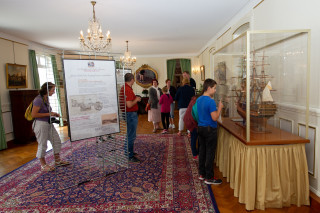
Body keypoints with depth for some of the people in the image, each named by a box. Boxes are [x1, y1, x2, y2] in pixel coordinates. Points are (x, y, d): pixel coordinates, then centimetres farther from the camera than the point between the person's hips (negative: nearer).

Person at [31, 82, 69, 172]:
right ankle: (43, 165, 20)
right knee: (42, 145, 4)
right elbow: (33, 114, -20)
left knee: (57, 141, 12)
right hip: (41, 124, -9)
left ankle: (57, 161, 27)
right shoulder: (38, 100, -17)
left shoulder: (46, 98, 9)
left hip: (49, 124, 9)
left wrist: (53, 114, 6)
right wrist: (48, 114, -19)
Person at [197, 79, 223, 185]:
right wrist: (219, 108, -8)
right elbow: (215, 118, -21)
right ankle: (209, 178, 11)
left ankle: (202, 174, 26)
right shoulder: (211, 101, -19)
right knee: (210, 153, 2)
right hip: (210, 129, -8)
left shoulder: (198, 99, 7)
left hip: (200, 128, 8)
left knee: (202, 151, 15)